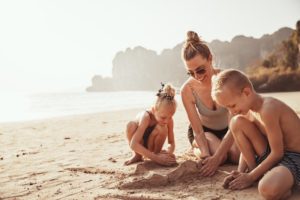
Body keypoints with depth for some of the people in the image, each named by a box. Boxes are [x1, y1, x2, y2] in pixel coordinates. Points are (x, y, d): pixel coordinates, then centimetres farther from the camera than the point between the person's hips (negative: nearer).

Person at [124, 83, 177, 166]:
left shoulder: (169, 120, -21)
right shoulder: (146, 117, -35)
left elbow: (171, 143, -12)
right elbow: (133, 144, -43)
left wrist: (168, 152, -37)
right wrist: (156, 158, -48)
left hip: (150, 144, 2)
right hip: (139, 145, -2)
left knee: (162, 128, -29)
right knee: (131, 125, -33)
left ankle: (156, 153, -2)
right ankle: (137, 155, -10)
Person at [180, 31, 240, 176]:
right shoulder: (187, 90, -26)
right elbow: (198, 131, -22)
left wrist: (216, 158, -41)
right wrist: (206, 156, -40)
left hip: (227, 130, 1)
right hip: (204, 131, -1)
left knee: (238, 155, -26)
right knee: (222, 157, -28)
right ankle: (196, 150, 6)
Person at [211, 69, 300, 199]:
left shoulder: (267, 110, -28)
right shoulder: (248, 111, 0)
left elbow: (277, 153, -22)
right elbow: (248, 145, 9)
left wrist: (250, 177, -15)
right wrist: (240, 172, -3)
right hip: (272, 154, 9)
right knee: (237, 122, -5)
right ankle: (255, 171, 2)